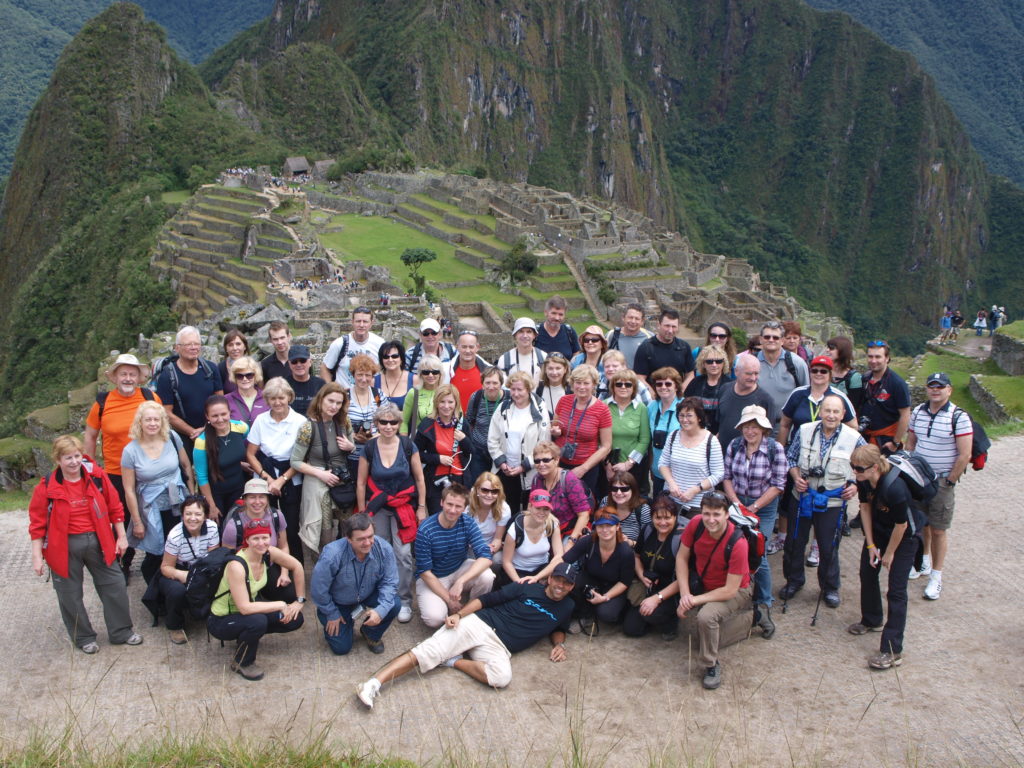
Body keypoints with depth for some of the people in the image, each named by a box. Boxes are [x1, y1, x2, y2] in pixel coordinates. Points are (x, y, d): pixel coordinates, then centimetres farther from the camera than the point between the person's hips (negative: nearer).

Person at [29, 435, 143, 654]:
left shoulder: (97, 477, -6)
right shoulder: (47, 487, -11)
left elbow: (114, 508, 3)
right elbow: (37, 523, -5)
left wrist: (121, 537, 5)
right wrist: (37, 556, -7)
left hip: (97, 541, 2)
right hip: (65, 547, -2)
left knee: (114, 585, 10)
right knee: (70, 594, 10)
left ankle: (121, 632, 28)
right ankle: (83, 638, 30)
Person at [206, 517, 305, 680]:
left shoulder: (268, 553, -13)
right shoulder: (237, 566, -32)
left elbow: (297, 567, 2)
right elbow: (244, 607, -35)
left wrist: (300, 600, 0)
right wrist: (280, 605, -27)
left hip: (248, 609, 7)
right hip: (221, 620, -7)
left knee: (295, 620, -3)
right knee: (258, 621, -36)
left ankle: (249, 635, 17)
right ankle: (241, 663, -7)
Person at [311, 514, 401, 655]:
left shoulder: (384, 548, -28)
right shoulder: (332, 554, -36)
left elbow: (389, 582, -19)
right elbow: (318, 588, -23)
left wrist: (381, 610, -33)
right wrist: (332, 614, -10)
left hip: (368, 595, 2)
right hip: (338, 603, -2)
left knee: (394, 605, -25)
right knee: (341, 648, -5)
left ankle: (372, 635, 7)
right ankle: (346, 625, 31)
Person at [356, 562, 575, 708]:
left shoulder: (565, 608, 16)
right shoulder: (527, 589, 8)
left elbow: (558, 629, 36)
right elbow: (486, 599, 6)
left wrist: (559, 644, 12)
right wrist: (458, 614, -8)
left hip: (498, 647, 2)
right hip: (479, 624, -1)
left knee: (502, 677, -35)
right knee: (428, 651, -22)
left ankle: (456, 661, -11)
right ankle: (373, 683, -27)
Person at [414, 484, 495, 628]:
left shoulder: (468, 523, -15)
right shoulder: (426, 530, -24)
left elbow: (485, 558, -23)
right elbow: (425, 572, -18)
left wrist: (460, 581, -37)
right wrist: (449, 599, -22)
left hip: (459, 570, 3)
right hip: (432, 578, -3)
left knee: (487, 576, -28)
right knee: (435, 618, -29)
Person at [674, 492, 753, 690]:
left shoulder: (737, 543, -31)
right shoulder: (696, 524, -20)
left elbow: (730, 590, -26)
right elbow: (681, 557, -7)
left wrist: (694, 600, -26)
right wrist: (685, 594, -17)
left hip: (734, 591, -5)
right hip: (703, 584, 6)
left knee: (706, 616, -32)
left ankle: (712, 665, -5)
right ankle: (745, 619, 21)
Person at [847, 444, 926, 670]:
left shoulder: (895, 488, -38)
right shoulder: (864, 480, -19)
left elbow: (901, 525, -26)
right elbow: (865, 507, -4)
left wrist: (889, 553, -12)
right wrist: (871, 544, -2)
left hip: (904, 537, -7)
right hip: (878, 530, 7)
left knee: (896, 591, -8)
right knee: (867, 573, 19)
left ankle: (892, 651, -6)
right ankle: (871, 621, 43)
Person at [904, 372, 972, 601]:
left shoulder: (959, 417, -14)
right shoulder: (918, 412, 3)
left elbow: (964, 455, -14)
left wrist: (949, 482, -12)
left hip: (942, 481, -4)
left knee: (938, 530, 1)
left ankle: (936, 576, 13)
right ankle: (924, 563, 35)